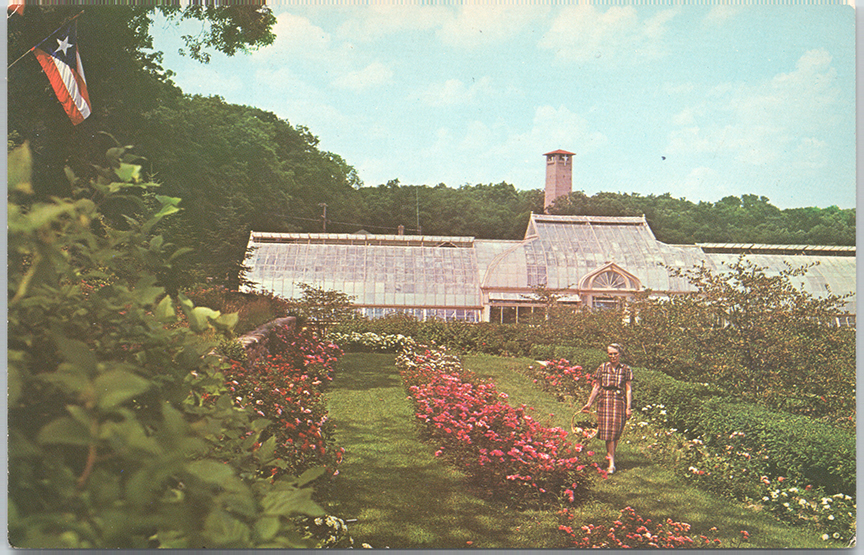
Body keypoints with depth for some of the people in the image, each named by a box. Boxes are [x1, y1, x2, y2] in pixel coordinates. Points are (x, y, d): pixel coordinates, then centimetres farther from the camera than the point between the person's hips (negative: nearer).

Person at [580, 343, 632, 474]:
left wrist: (628, 408, -2)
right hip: (605, 401, 0)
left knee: (616, 432, 1)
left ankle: (610, 457, 21)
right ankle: (611, 463, -1)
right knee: (608, 432, -4)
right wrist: (589, 403, 11)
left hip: (619, 402, 0)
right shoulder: (602, 368, 7)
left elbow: (628, 389, 4)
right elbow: (596, 387, 11)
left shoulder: (626, 369, 5)